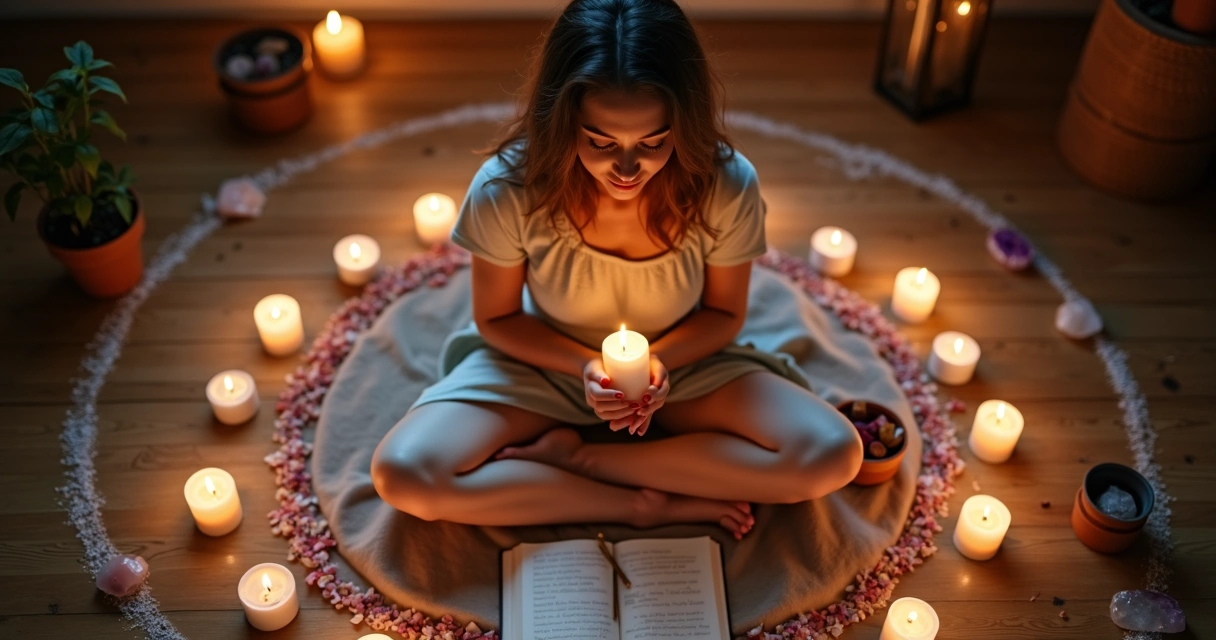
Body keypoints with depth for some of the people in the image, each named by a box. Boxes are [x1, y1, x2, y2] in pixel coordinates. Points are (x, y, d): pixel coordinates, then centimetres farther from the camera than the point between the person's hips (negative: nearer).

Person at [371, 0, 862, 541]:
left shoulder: (727, 187, -23)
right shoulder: (507, 189, -25)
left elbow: (723, 313, -5)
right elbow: (496, 317, -8)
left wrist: (660, 360, -25)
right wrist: (582, 366, -24)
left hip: (679, 363, 1)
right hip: (545, 364, -1)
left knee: (832, 455, -22)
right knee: (403, 475, -26)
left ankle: (572, 455, -15)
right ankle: (646, 505, -17)